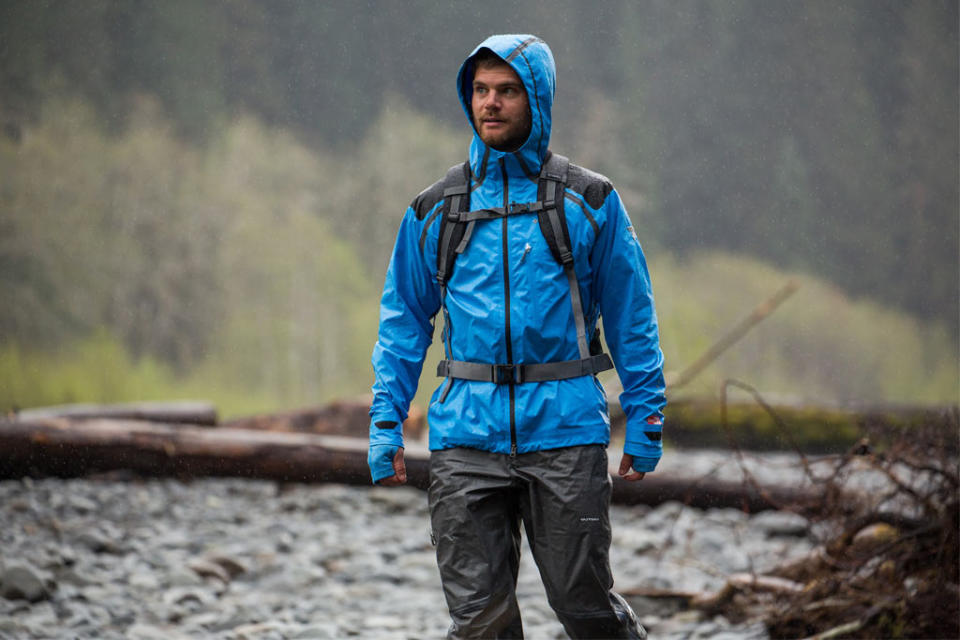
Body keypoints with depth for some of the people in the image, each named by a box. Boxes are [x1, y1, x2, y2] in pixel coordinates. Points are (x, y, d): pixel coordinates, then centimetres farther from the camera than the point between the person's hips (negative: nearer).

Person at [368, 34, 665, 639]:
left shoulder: (588, 201, 5)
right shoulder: (435, 211, 11)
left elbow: (630, 315, 7)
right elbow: (404, 322, 14)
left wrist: (646, 419, 1)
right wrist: (386, 424, 5)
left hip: (564, 429, -2)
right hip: (467, 432, 2)